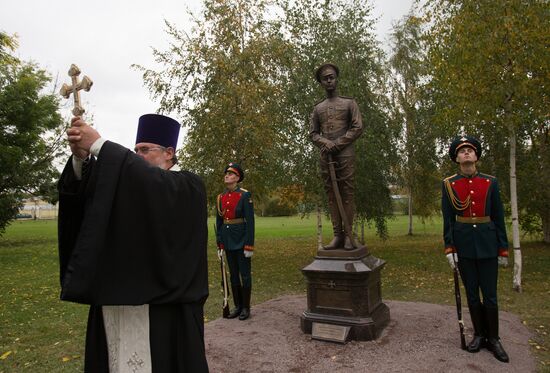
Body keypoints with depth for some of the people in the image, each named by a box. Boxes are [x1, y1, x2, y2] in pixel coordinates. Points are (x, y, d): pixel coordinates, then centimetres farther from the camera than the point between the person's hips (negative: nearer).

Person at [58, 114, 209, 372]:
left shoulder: (188, 186, -4)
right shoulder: (132, 183, 15)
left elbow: (155, 184, -25)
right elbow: (85, 191, 1)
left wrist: (98, 145, -23)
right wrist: (80, 157, -19)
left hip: (162, 299, -6)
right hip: (118, 296, 6)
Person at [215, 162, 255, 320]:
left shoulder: (245, 195, -9)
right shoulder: (221, 197, 7)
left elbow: (250, 221, -12)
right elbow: (219, 222, 11)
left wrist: (249, 245, -15)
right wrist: (219, 244, 9)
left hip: (241, 239, -6)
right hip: (228, 241, 6)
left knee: (245, 274, 4)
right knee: (233, 274, 12)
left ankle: (246, 308, 15)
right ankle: (237, 306, 24)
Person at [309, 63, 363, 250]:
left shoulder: (349, 103, 10)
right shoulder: (318, 108, 19)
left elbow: (357, 128, 1)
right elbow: (313, 133, 14)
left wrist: (337, 144, -9)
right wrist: (325, 143, -7)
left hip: (345, 153, -3)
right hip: (325, 155, 3)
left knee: (347, 194, -6)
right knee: (332, 195, 0)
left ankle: (348, 234, -4)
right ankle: (337, 235, 3)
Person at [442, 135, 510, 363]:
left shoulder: (490, 182, 2)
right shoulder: (448, 184, 0)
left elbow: (499, 218, 3)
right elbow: (447, 219, -1)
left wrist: (503, 249, 1)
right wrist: (449, 248, -7)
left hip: (487, 244, 0)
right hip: (464, 244, 0)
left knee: (490, 294, 6)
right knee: (472, 293, 11)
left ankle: (493, 338, 22)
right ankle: (479, 334, 27)